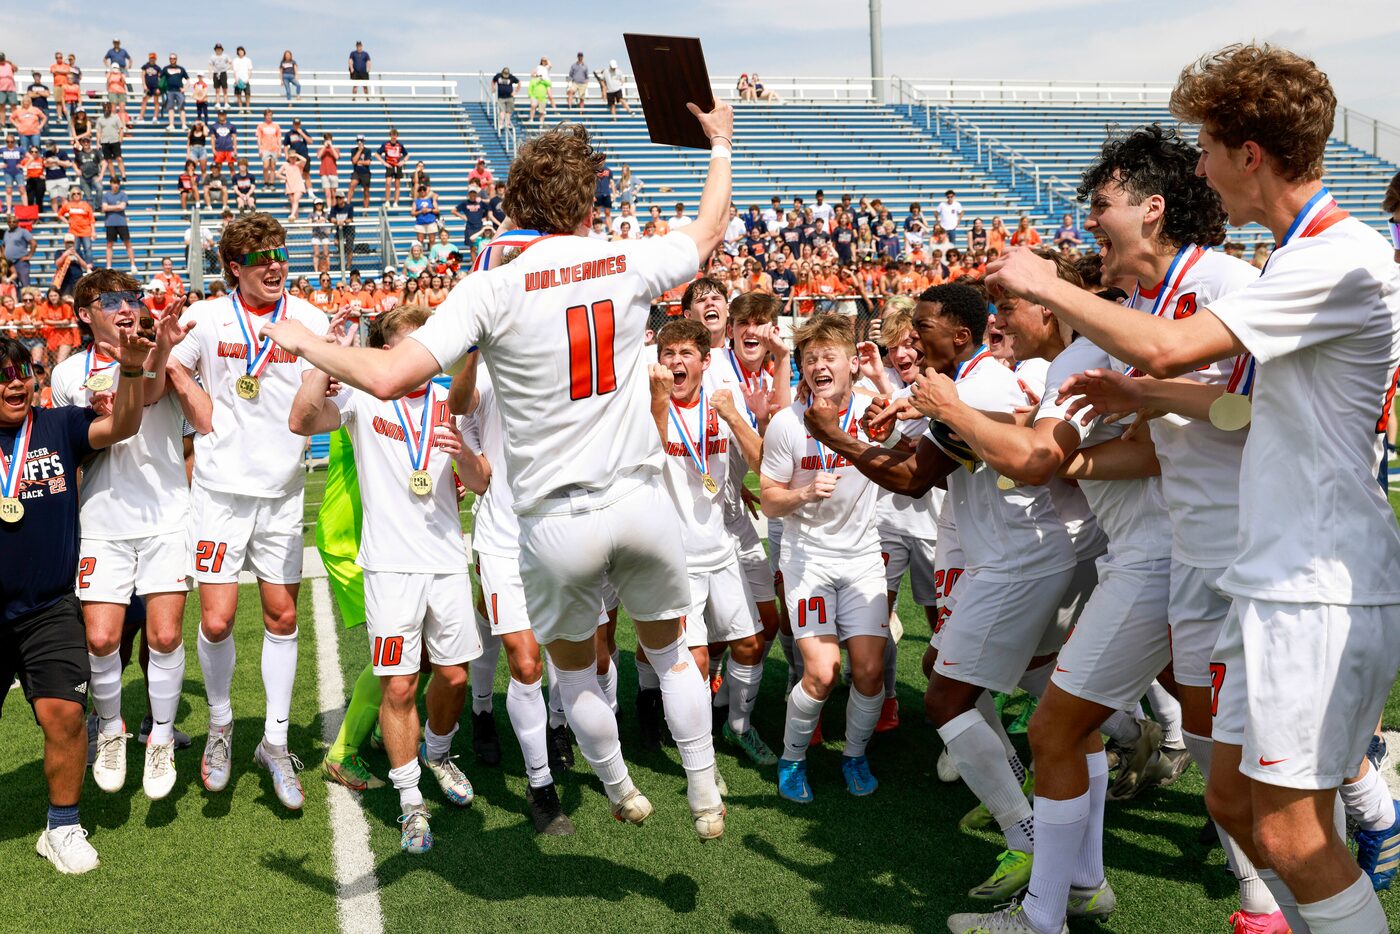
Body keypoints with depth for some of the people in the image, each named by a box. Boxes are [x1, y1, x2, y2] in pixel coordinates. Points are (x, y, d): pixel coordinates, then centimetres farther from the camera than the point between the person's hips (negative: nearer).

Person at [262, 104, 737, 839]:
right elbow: (709, 233, 20)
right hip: (640, 500, 2)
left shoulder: (492, 286, -12)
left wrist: (304, 342, -2)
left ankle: (623, 797, 41)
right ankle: (705, 799, 33)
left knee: (573, 668, 23)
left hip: (557, 521, -2)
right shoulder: (627, 264, -2)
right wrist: (720, 144, 36)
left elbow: (388, 376, -21)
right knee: (671, 652, 23)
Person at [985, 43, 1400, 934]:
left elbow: (1168, 345, -24)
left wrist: (1047, 286, -9)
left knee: (1289, 832, -7)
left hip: (1322, 591, -10)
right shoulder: (1302, 254, 16)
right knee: (1233, 801, 14)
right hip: (1276, 583, 10)